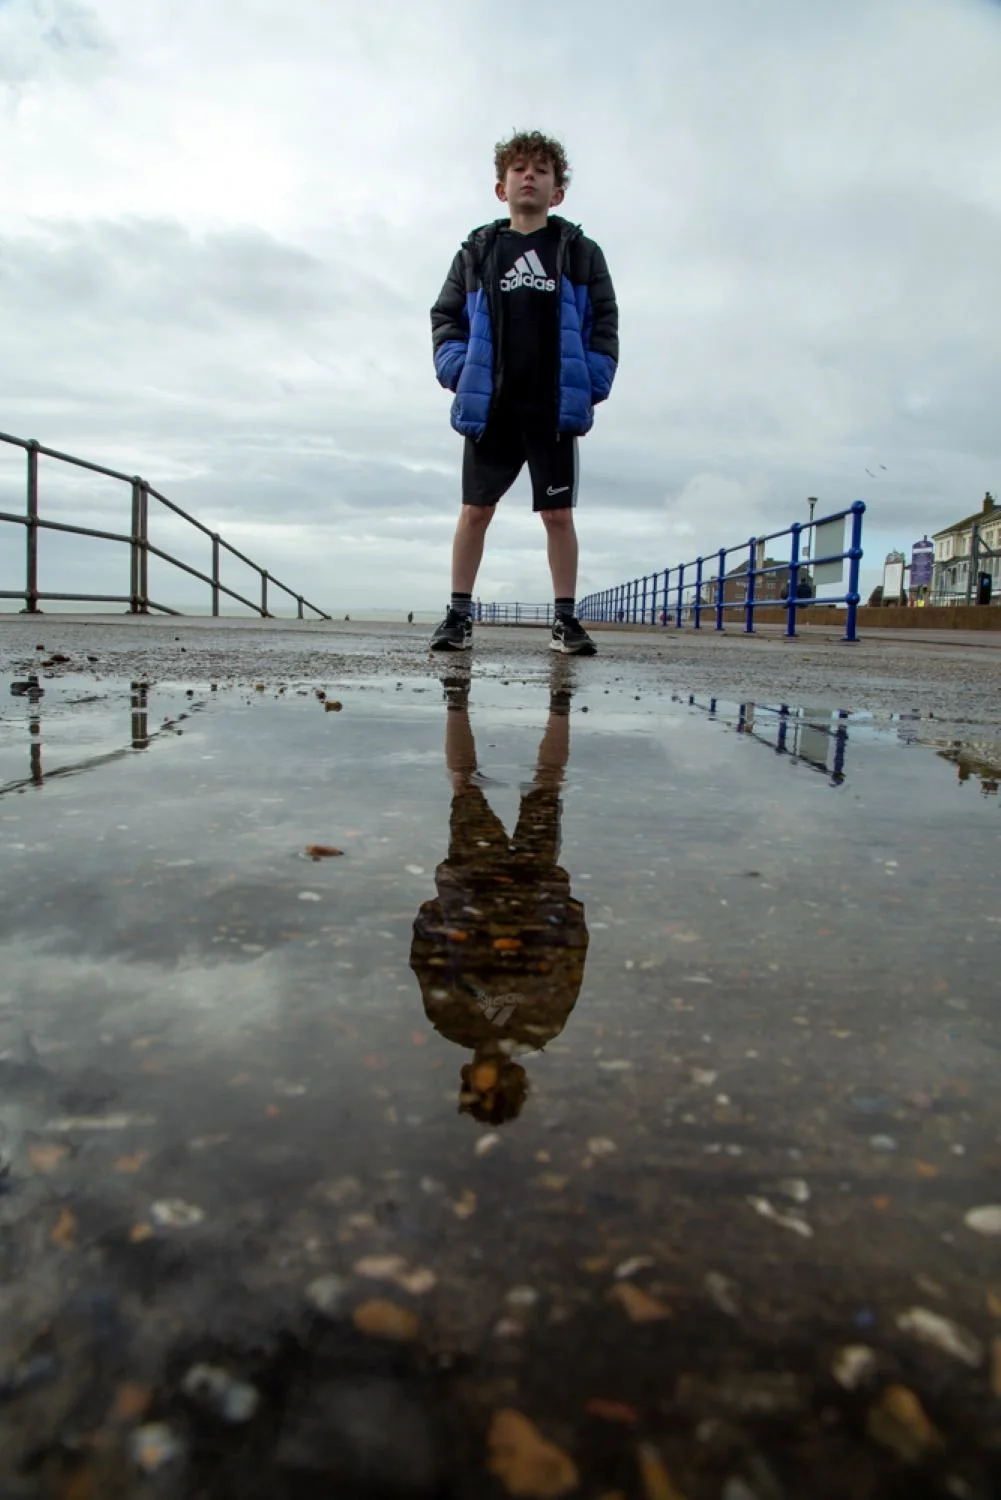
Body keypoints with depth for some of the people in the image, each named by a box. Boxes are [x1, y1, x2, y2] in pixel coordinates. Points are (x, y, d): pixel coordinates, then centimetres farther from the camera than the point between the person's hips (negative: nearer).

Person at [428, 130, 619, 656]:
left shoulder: (580, 252, 10)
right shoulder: (477, 251, 12)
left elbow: (604, 323, 6)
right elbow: (445, 316, 12)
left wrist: (591, 387, -4)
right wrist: (458, 371, -3)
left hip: (555, 409, -1)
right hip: (490, 406, 1)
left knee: (559, 514, 0)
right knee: (475, 510, 1)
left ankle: (565, 618, 7)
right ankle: (459, 614, 8)